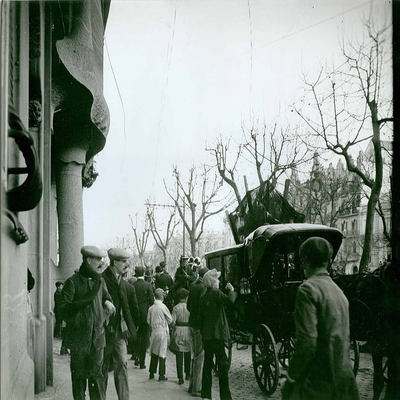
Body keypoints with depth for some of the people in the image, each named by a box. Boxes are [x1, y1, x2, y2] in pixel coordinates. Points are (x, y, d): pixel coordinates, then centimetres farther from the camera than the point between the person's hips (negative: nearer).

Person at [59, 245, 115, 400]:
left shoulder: (99, 281, 10)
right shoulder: (72, 282, -8)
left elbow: (105, 296, 26)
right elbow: (63, 309, -14)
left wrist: (107, 301, 2)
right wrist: (87, 299, -23)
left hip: (97, 337, 4)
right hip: (79, 338, -4)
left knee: (96, 374, 2)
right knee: (79, 376, 5)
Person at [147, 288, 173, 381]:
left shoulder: (151, 308, -1)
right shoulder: (163, 307, -13)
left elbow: (148, 321, 6)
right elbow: (170, 320, -4)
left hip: (154, 331, 4)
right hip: (162, 332, -4)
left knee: (154, 353, 13)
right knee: (162, 353, 0)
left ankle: (152, 373, 18)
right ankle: (161, 375, 2)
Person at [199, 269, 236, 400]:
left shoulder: (203, 297, 12)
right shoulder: (216, 293, -9)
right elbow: (230, 300, -27)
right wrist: (231, 290, -8)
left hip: (206, 336, 7)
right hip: (218, 335, -7)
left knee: (207, 365, 12)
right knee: (223, 366, -4)